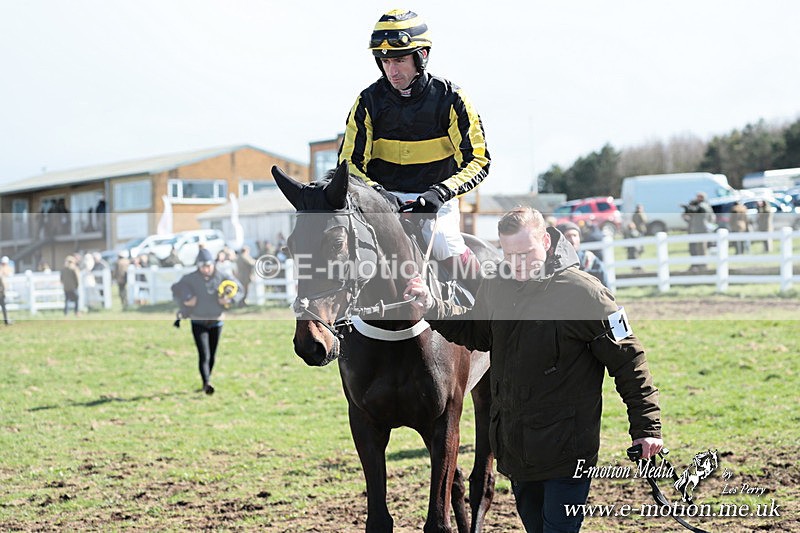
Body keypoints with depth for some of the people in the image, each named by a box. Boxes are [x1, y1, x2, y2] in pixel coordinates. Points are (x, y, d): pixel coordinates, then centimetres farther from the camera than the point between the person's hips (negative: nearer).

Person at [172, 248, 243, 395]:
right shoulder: (190, 279, -9)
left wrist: (229, 299, -17)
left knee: (212, 355, 12)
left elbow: (239, 291, 2)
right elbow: (176, 290, -5)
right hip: (198, 322, -2)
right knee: (204, 355, -16)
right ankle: (207, 383, -27)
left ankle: (207, 380, 30)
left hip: (216, 322, 3)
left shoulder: (222, 278, -6)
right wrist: (185, 299, -23)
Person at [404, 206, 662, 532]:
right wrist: (431, 308, 8)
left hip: (567, 451, -7)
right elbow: (475, 332, 23)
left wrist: (646, 427, -14)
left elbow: (628, 360, -13)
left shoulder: (583, 291, -17)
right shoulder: (495, 286, 2)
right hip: (515, 449, 7)